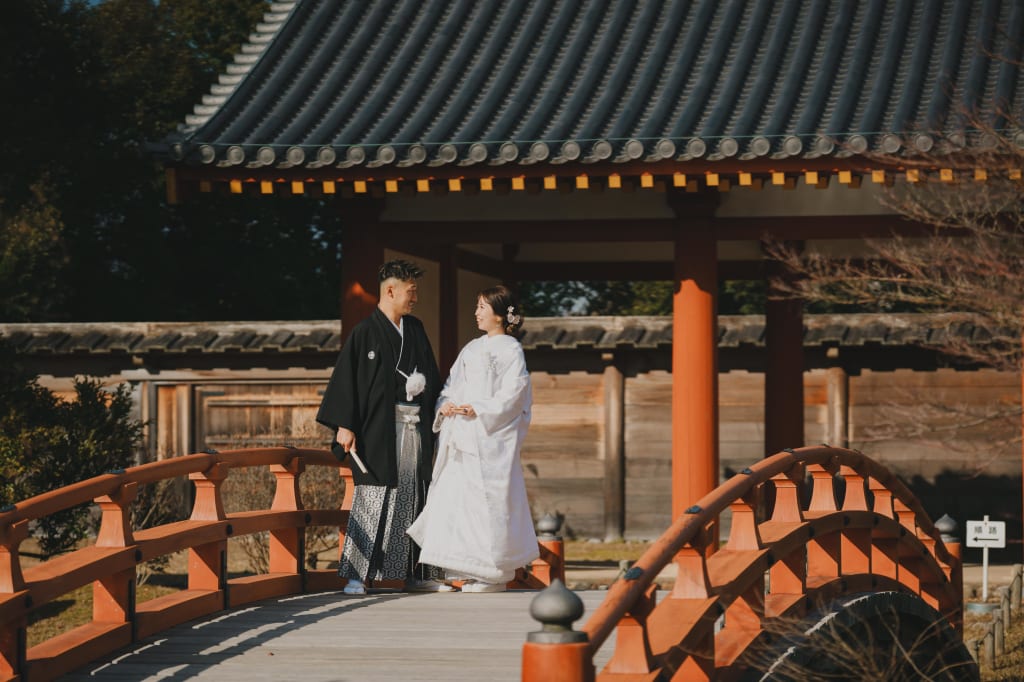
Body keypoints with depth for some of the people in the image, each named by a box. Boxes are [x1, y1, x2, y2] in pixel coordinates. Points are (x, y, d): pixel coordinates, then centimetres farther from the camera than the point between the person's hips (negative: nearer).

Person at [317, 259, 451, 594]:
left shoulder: (415, 329, 14)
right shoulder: (365, 333, -5)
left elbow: (431, 375, 23)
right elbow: (346, 379, -9)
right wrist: (345, 425, -14)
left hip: (415, 427, 6)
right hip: (380, 429, -6)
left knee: (414, 499, 9)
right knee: (373, 501, -8)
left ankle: (415, 574, 15)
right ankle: (357, 576, -5)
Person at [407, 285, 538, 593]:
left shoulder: (511, 350, -1)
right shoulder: (472, 348, 19)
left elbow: (511, 394, -11)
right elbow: (452, 385, 17)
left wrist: (477, 410, -17)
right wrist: (445, 405, -4)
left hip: (490, 439, -7)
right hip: (461, 438, 7)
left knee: (485, 500, -9)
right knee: (454, 497, 1)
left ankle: (493, 575, -3)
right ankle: (468, 573, 5)